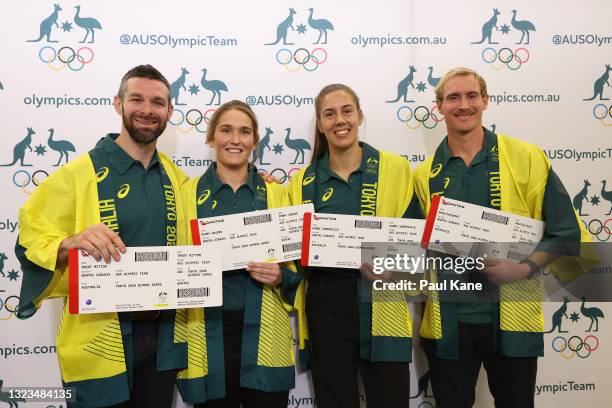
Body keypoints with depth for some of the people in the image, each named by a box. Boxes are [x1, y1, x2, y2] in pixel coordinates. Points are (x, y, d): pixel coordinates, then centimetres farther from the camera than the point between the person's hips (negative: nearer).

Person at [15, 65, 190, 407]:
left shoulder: (176, 177, 6)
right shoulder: (79, 173, -9)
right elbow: (31, 241, -11)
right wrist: (70, 244, -31)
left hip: (164, 336, 5)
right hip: (100, 340, -4)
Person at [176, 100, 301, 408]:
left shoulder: (275, 193, 7)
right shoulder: (189, 193, 4)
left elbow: (296, 263, 9)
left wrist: (280, 276, -11)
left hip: (263, 332, 1)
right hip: (208, 334, 0)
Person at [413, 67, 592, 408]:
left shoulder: (526, 158, -3)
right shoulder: (425, 174, 4)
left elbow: (566, 232, -3)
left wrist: (525, 268, -17)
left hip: (512, 317, -1)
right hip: (447, 321, 2)